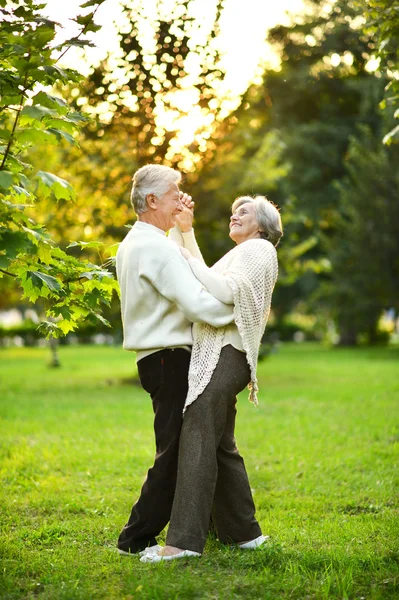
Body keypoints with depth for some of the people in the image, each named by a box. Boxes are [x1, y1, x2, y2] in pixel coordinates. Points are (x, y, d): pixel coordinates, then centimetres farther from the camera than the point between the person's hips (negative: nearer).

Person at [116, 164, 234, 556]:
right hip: (169, 360, -10)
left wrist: (185, 229, 16)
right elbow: (199, 304, -24)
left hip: (157, 359, 10)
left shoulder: (132, 244, 15)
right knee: (173, 454, -5)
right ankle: (136, 539, 1)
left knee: (181, 450, 16)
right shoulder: (156, 247, -18)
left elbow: (191, 278, 20)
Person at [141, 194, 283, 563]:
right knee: (221, 447, 12)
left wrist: (189, 261, -9)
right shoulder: (243, 253, 30)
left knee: (197, 443, -17)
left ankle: (185, 540, -21)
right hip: (215, 356, 11)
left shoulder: (257, 249, -1)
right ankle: (244, 532, 18)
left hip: (224, 356, -11)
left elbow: (227, 291, -16)